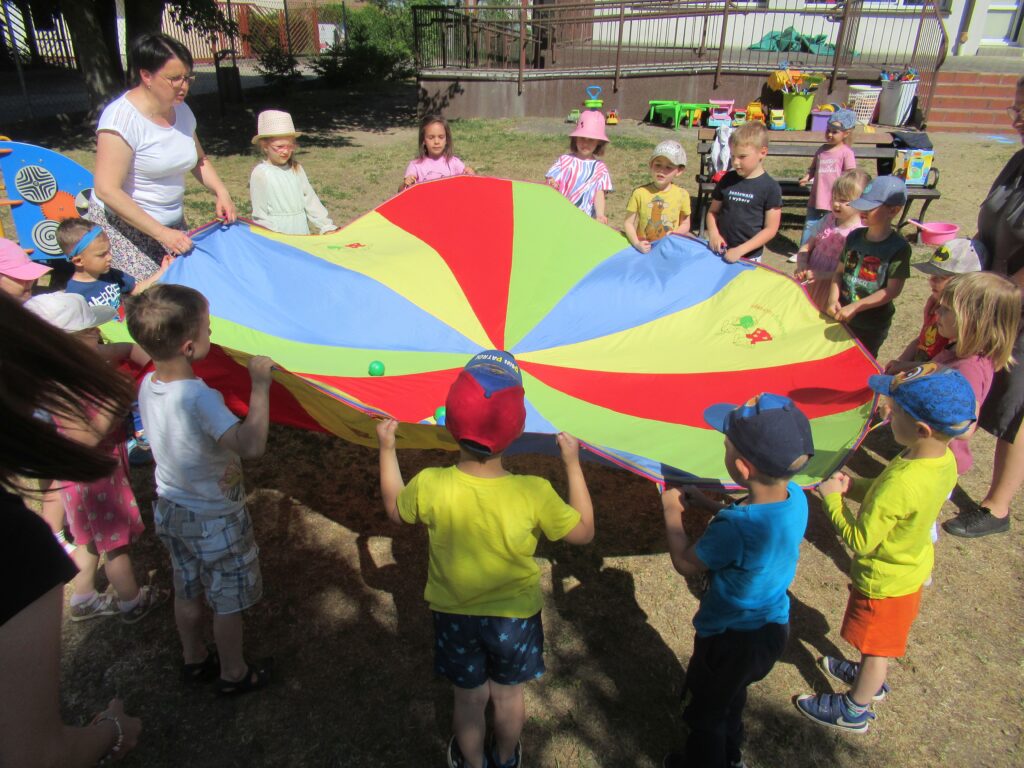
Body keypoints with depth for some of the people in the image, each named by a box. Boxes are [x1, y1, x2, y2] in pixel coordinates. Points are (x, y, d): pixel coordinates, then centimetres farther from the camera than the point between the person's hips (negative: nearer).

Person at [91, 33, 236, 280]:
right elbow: (107, 190, -21)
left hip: (173, 224, 6)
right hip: (124, 227, -6)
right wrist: (161, 233, -24)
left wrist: (221, 191, 3)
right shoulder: (121, 118, -16)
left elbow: (199, 161, 23)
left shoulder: (181, 111, 6)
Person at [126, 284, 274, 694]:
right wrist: (260, 384, -38)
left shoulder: (147, 385, -9)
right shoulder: (200, 397, -34)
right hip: (214, 519, -7)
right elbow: (251, 445, -44)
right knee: (229, 600, 15)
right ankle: (233, 674, 34)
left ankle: (194, 659, 47)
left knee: (187, 592, 26)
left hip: (170, 509, 7)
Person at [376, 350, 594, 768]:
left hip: (454, 615, 1)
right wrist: (573, 463, -8)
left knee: (469, 698, 26)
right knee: (508, 693, 28)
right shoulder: (534, 494, -32)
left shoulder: (430, 486, -28)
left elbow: (396, 509, -3)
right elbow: (583, 531, -13)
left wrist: (387, 449, 7)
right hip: (516, 615, 0)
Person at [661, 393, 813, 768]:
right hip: (773, 628, 7)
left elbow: (685, 562, -21)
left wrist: (672, 512, -9)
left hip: (729, 639, -7)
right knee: (732, 696, 34)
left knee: (706, 712, 23)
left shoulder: (733, 527, -40)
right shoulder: (796, 497, -17)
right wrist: (709, 505, 0)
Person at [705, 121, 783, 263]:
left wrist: (740, 250, -17)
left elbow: (770, 229, -9)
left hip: (749, 257, -3)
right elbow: (713, 211, 11)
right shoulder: (727, 179, 3)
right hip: (721, 252, 3)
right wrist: (713, 234, -8)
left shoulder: (771, 187, -8)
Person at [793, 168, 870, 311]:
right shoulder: (826, 221, 4)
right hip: (808, 281, 5)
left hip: (832, 287, -5)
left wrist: (821, 274, -23)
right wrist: (802, 266, -11)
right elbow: (807, 246, 8)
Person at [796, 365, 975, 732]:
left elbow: (860, 541, -30)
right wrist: (858, 487, -9)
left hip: (885, 582, -8)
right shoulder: (945, 461, -14)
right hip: (913, 568, 8)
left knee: (875, 647, 17)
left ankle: (854, 711, 41)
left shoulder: (901, 484, -41)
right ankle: (871, 679, 58)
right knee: (881, 643, 32)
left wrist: (832, 498, -20)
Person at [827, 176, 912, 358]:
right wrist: (833, 300, -11)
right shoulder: (854, 236, 0)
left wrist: (855, 307, -22)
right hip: (843, 316, 4)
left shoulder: (899, 247, -16)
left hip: (872, 327, -4)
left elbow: (892, 290, -19)